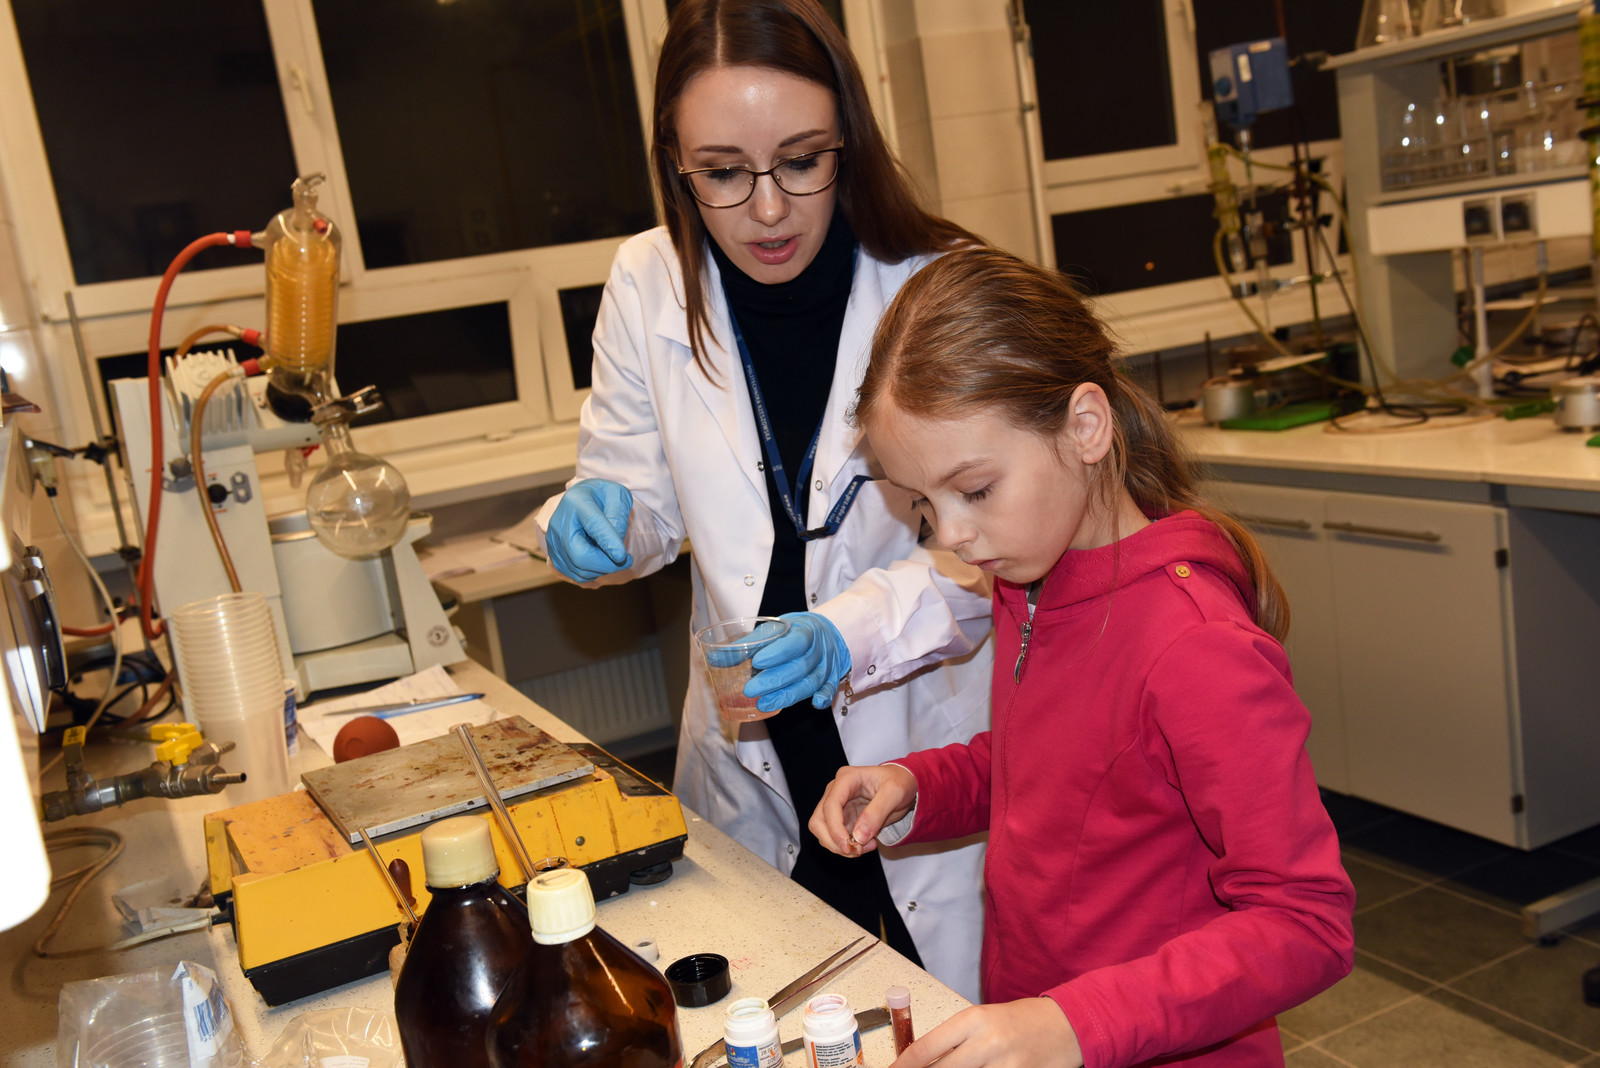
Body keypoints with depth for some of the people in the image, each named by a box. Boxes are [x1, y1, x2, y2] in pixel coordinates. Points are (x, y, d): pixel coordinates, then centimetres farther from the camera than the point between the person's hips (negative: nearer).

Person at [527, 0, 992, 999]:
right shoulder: (649, 285, -6)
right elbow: (646, 500, 6)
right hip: (756, 765, 3)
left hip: (932, 739, -2)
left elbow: (979, 553, -12)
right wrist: (598, 517, -17)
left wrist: (847, 636, -28)